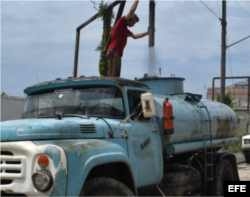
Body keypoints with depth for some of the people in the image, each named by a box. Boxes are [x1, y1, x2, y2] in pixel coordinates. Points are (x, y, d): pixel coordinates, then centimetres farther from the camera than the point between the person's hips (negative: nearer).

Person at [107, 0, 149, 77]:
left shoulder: (125, 29, 26)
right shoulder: (121, 22, 2)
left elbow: (135, 36, 39)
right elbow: (132, 10, -4)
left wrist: (147, 33, 37)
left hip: (118, 53, 10)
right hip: (113, 52, -10)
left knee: (115, 76, 4)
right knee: (112, 76, -17)